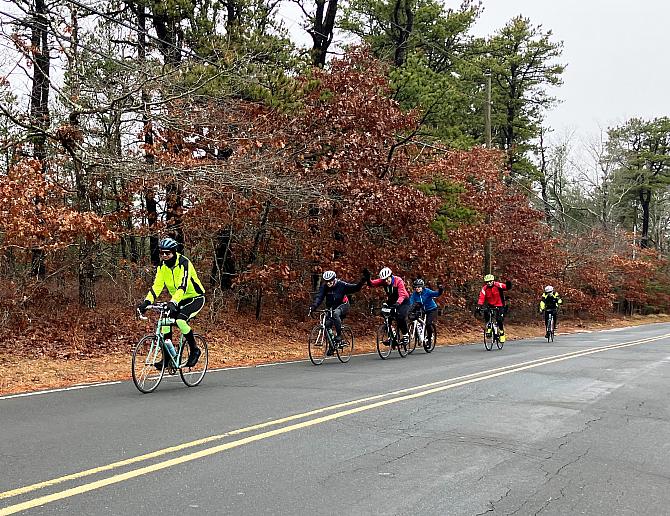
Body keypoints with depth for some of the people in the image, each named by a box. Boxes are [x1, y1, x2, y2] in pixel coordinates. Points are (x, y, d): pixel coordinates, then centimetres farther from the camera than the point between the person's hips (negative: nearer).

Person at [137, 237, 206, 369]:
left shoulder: (183, 263, -24)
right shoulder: (162, 265, -4)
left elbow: (182, 286, -35)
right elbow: (157, 285, -8)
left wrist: (173, 302, -49)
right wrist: (147, 301, -23)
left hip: (195, 298, -7)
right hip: (178, 300, 7)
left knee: (180, 320, -28)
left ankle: (194, 350, -9)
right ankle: (168, 357, -1)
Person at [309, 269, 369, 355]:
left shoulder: (341, 284, -18)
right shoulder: (324, 287, -10)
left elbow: (355, 288, -19)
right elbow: (319, 297, -19)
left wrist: (363, 280, -34)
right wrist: (313, 306, -36)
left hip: (342, 306, -4)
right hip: (330, 308, 5)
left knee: (336, 313, -37)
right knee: (326, 325, -12)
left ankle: (339, 337, -28)